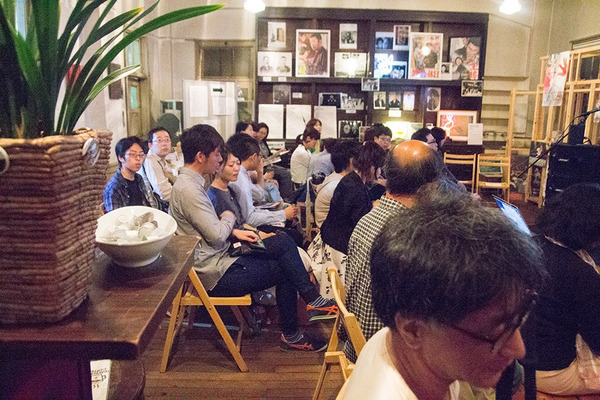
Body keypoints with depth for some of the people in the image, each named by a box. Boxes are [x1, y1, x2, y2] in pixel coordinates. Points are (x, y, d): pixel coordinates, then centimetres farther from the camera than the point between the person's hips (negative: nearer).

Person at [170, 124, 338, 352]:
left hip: (218, 258, 10)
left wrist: (234, 232, 4)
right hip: (216, 274, -10)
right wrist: (229, 218, -3)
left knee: (283, 242, 3)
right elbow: (216, 235, -23)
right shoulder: (188, 189, -22)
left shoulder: (191, 182, 11)